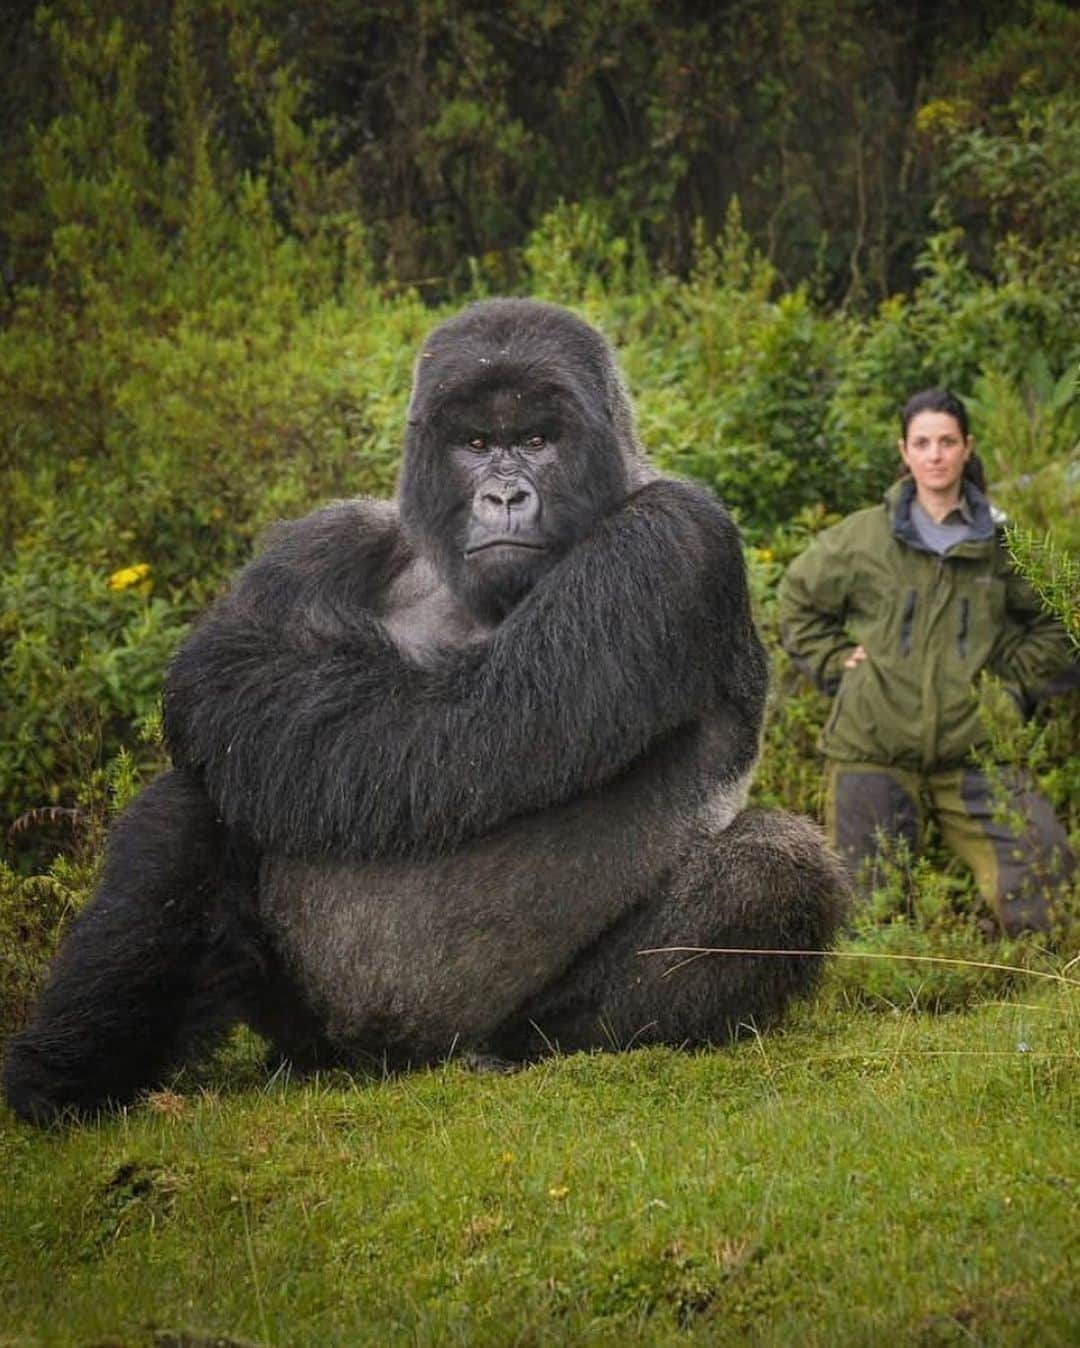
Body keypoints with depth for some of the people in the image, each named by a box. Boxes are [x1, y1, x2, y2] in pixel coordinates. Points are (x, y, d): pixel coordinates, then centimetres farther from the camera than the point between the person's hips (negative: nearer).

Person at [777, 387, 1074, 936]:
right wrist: (835, 664, 5)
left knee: (1041, 881, -11)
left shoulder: (1003, 543, 4)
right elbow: (799, 600, 16)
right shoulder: (862, 537, 2)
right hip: (872, 749, 0)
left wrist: (1015, 679, 4)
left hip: (972, 752, 1)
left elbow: (1052, 625, 17)